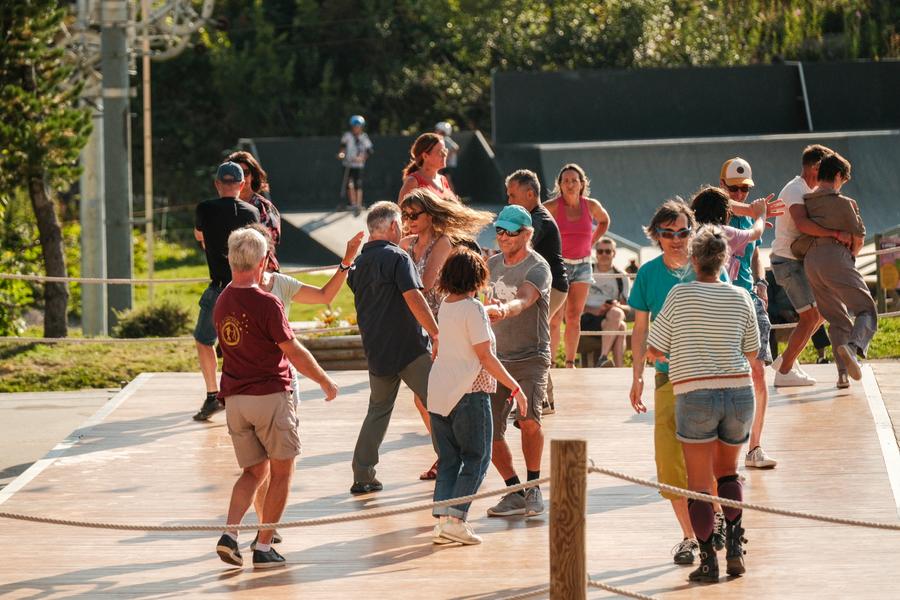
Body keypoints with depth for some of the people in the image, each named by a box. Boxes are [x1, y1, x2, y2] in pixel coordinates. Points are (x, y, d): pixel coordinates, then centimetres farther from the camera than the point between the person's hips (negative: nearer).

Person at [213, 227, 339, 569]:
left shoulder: (222, 303, 7)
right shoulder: (266, 304, -15)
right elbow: (295, 353, -12)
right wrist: (325, 382, 1)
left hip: (234, 398, 6)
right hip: (270, 396, -6)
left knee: (254, 471, 16)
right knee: (282, 472, 7)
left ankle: (229, 533, -6)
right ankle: (264, 547, 4)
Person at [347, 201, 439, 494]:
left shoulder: (359, 264, 12)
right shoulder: (397, 258, -11)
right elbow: (413, 297, -21)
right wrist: (436, 333, -20)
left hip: (376, 350, 7)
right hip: (411, 349, -7)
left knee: (378, 410, 17)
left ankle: (362, 476, 13)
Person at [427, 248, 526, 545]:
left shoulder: (445, 305, 10)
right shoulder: (473, 308, -12)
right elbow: (485, 356, -14)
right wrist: (515, 388, -9)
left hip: (438, 392, 7)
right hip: (468, 392, -7)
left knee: (449, 460, 10)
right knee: (476, 459, 0)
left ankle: (442, 520, 1)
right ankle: (455, 518, -11)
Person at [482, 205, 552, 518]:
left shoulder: (538, 268, -11)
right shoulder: (493, 264, 10)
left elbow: (523, 300, -30)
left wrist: (503, 310, -50)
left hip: (531, 358, -6)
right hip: (497, 359, 6)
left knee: (528, 419, -25)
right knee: (489, 431, -1)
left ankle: (534, 489, -9)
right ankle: (515, 492, 14)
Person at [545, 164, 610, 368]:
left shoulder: (591, 206, 1)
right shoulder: (552, 206, -10)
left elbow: (604, 221, 23)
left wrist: (591, 243, 12)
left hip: (582, 266, 3)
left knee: (574, 318, 6)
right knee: (555, 318, -9)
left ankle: (570, 363, 12)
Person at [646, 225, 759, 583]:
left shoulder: (680, 295, -5)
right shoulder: (741, 298, 2)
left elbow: (654, 351, 1)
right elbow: (751, 354, 13)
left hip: (695, 396, -3)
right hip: (738, 393, 3)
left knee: (699, 486, 4)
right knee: (727, 473, 24)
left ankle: (708, 560, -2)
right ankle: (735, 546, 11)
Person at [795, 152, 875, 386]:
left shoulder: (804, 202, 12)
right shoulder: (844, 203, -3)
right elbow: (859, 237, 2)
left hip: (810, 262, 5)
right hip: (836, 257, -5)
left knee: (837, 319, 15)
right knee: (867, 311, 1)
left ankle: (843, 372, 3)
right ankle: (853, 346, -30)